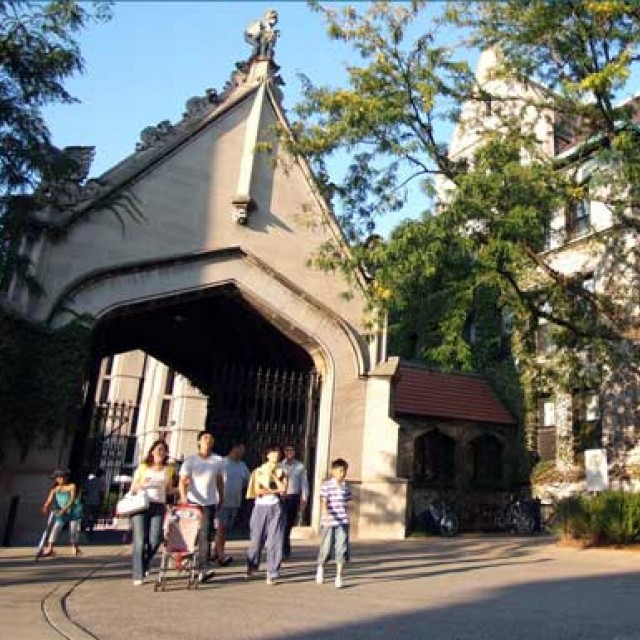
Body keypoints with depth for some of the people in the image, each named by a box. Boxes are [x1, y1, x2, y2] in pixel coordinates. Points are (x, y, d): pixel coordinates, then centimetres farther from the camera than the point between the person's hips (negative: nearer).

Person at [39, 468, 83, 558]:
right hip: (60, 513, 1)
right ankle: (49, 548, -15)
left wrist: (64, 509, -24)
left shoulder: (72, 486, -3)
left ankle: (75, 548, 16)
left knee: (74, 530, 2)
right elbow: (49, 500, -8)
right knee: (56, 529, -13)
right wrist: (46, 507, -29)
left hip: (74, 511, -1)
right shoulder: (55, 489, 3)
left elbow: (72, 499, -12)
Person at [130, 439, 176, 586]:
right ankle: (138, 575, 3)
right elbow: (132, 488, 11)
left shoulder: (168, 469, 14)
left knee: (154, 540, -8)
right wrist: (141, 484, -10)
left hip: (158, 506, 1)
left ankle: (144, 565, 20)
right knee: (140, 540, -6)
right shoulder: (143, 467, 10)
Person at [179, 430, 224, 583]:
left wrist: (221, 498, 15)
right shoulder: (190, 460, -3)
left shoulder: (218, 460, 3)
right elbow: (183, 480, -12)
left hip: (209, 503, 0)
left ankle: (203, 569, -13)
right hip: (192, 501, 0)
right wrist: (183, 497, -26)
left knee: (205, 536, -8)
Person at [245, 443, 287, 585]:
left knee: (274, 541, -4)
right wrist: (275, 491, -6)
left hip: (276, 508, 0)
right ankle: (251, 567, 28)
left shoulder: (282, 472, 10)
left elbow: (283, 489, -5)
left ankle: (272, 574, 4)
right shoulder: (258, 471, 6)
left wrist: (273, 475, -5)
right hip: (260, 507, 0)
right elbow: (258, 491, -5)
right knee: (256, 540, 5)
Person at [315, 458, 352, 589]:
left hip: (343, 522, 4)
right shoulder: (326, 485, -8)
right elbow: (323, 502, -17)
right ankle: (320, 567, 36)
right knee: (326, 548, 8)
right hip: (329, 522, -3)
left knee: (342, 549, -3)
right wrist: (326, 515, -32)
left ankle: (339, 576, 5)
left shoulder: (346, 487, 8)